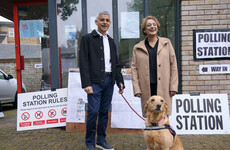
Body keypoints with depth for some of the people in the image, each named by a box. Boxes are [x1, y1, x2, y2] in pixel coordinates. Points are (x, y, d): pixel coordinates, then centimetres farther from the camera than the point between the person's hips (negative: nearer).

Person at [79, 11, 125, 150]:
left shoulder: (111, 41, 17)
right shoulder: (87, 39, 0)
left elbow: (116, 64, 18)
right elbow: (83, 63, -7)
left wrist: (120, 81, 8)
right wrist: (86, 84, -15)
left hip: (109, 81, 6)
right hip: (95, 81, -5)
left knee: (104, 112, 11)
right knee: (93, 112, -7)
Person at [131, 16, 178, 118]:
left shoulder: (166, 43, 11)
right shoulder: (137, 48, 10)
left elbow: (173, 65, 8)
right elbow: (134, 68, 7)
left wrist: (173, 86, 0)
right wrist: (136, 89, -2)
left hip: (163, 88, 0)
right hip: (147, 89, 0)